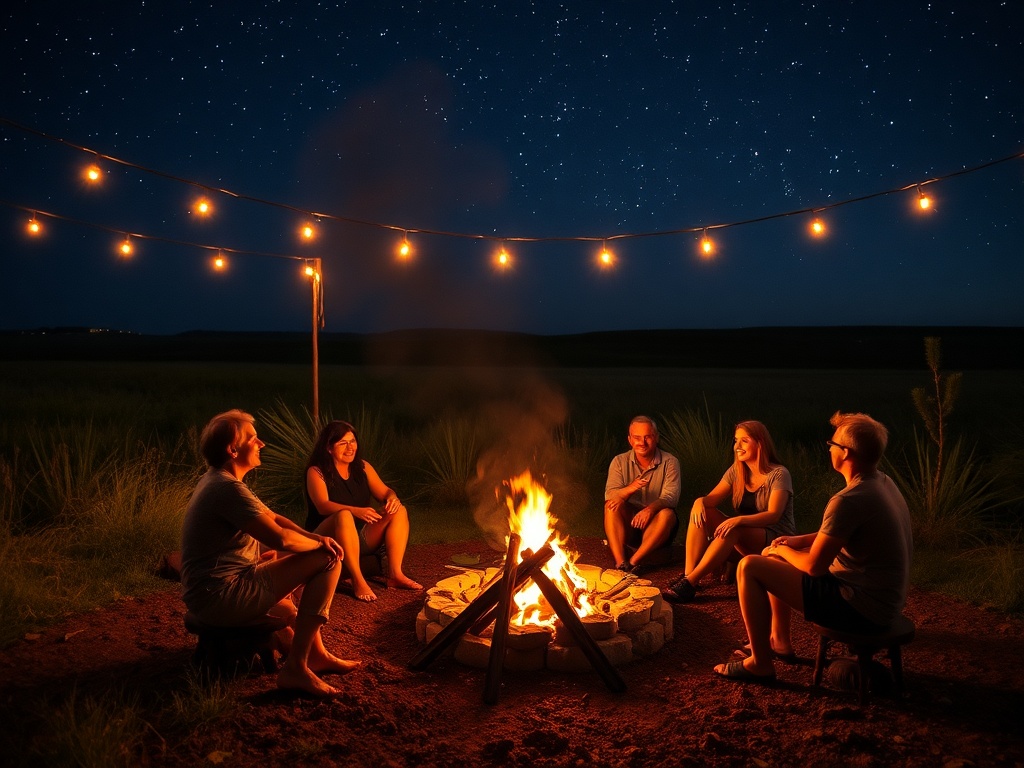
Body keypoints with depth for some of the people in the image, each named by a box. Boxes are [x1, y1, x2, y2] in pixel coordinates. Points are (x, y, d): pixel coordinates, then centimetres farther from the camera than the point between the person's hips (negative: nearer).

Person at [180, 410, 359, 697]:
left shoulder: (219, 481, 12)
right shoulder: (228, 488, -21)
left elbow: (272, 518, 14)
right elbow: (280, 538, -25)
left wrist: (315, 537, -1)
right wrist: (318, 543, -6)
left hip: (210, 593, 11)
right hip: (223, 596, -11)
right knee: (327, 561, -11)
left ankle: (316, 654, 29)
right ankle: (296, 667, -7)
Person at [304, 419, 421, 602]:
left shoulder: (362, 467, 7)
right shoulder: (316, 471, -10)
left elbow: (384, 492, 5)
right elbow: (322, 506, -24)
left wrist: (393, 499, -21)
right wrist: (356, 511, -40)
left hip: (361, 537, 6)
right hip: (327, 539, -6)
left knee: (400, 511, -12)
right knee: (344, 516, -37)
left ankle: (395, 574, -20)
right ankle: (358, 581, -34)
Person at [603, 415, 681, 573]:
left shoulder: (669, 462, -3)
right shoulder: (620, 462, 1)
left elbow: (670, 497, -16)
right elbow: (609, 495, -12)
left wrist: (651, 508, -37)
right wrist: (630, 488, -34)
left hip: (655, 528, -1)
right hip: (627, 528, 1)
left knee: (667, 514, -31)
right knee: (612, 505, -26)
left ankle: (633, 563, -28)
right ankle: (621, 563, -32)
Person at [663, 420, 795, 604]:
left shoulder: (778, 474, -12)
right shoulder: (736, 471, 6)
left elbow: (774, 515, -23)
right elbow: (713, 498, -2)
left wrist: (739, 520, -39)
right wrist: (700, 501, -27)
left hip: (777, 539, -6)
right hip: (743, 536, 6)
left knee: (732, 529, -36)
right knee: (701, 513, -17)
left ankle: (691, 583, -35)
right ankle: (687, 576, -26)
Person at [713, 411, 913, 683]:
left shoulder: (849, 500, -27)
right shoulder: (883, 482, 3)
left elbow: (814, 566, -21)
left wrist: (781, 550, -1)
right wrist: (798, 541, 7)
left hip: (860, 609, -10)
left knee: (749, 567, -10)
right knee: (776, 558, 21)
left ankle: (761, 665, 2)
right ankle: (780, 640, 31)